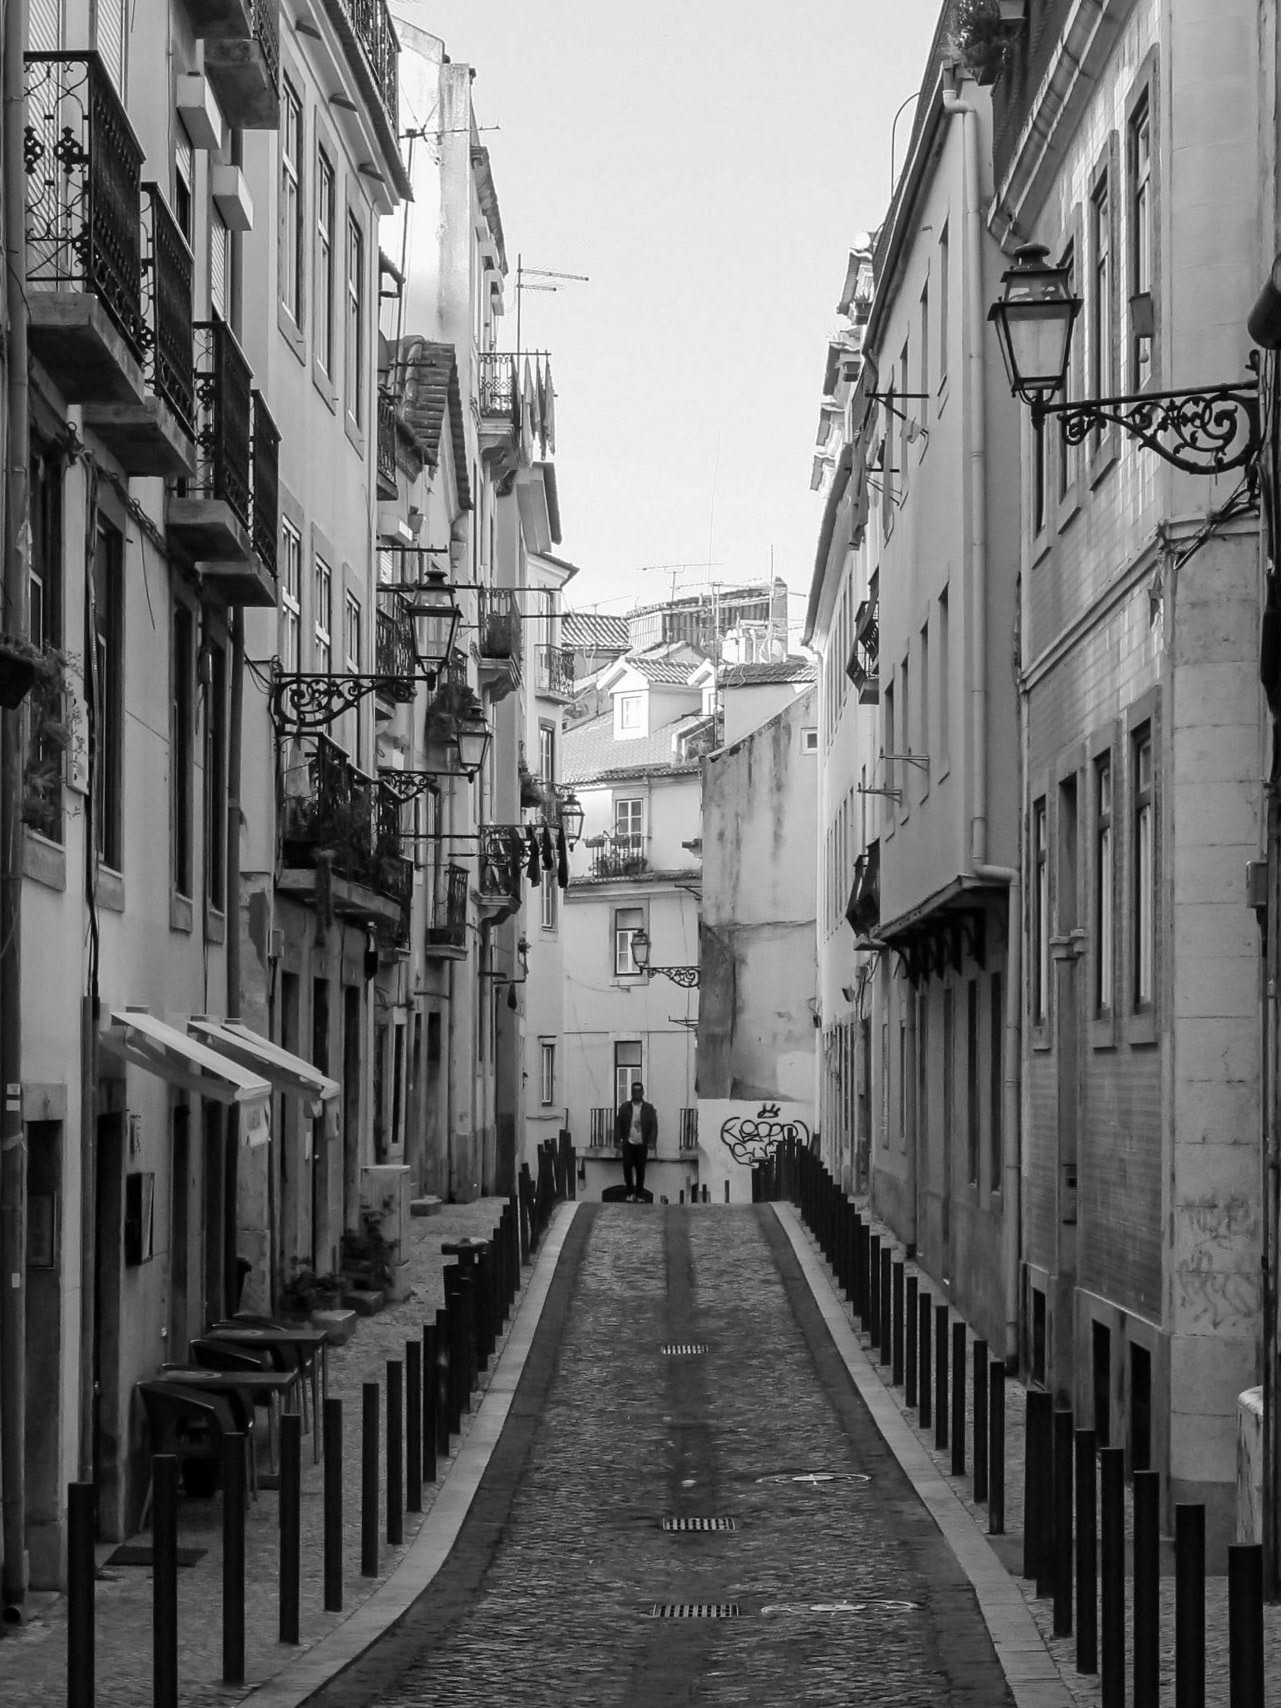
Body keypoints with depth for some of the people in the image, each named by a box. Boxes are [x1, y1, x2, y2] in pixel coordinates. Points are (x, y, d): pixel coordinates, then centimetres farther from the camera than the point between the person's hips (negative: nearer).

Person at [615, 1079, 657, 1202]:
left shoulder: (649, 1108, 5)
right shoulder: (624, 1107, 6)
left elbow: (654, 1126, 2)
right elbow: (618, 1124, 5)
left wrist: (652, 1141, -8)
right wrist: (618, 1139, -6)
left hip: (641, 1145, 0)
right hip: (628, 1144, 0)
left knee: (640, 1170, 3)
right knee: (627, 1167, -8)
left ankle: (640, 1195, 12)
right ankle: (630, 1193, 7)